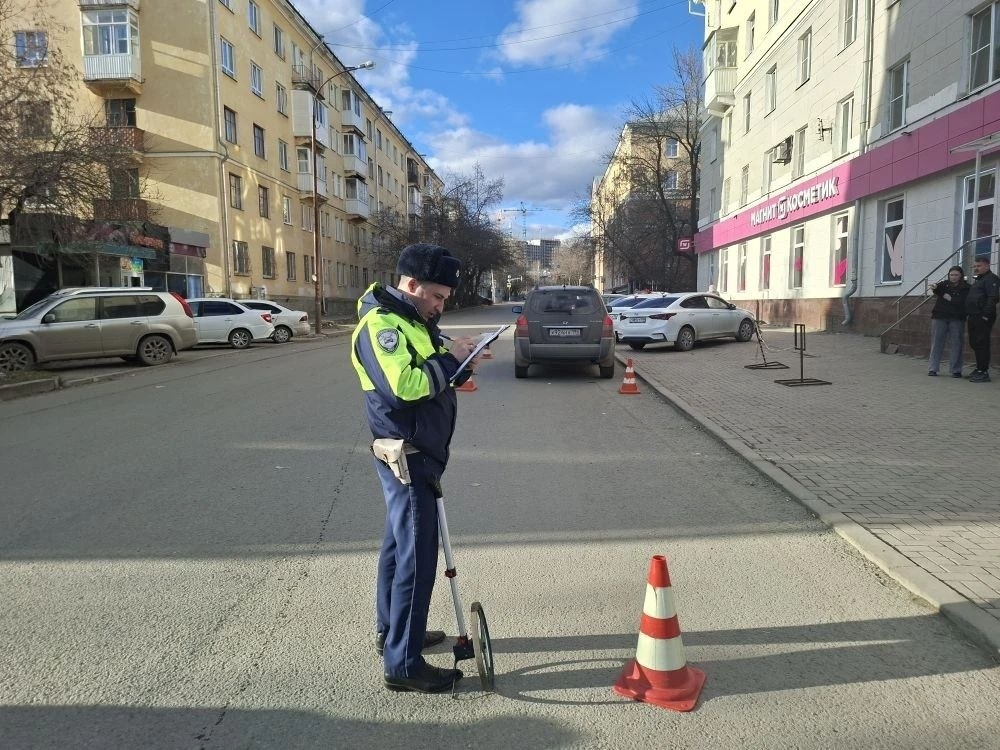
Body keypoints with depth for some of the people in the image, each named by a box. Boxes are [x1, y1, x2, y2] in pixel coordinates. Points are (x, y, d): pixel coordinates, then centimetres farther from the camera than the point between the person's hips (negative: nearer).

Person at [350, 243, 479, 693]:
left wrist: (461, 364, 0)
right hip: (405, 457, -10)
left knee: (400, 544, 20)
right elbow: (404, 385, -28)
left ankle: (390, 631, 37)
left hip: (417, 455, 10)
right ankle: (403, 664, 5)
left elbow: (433, 380, 17)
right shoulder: (380, 324, -16)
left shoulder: (412, 321, 15)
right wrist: (449, 358, -17)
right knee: (416, 558, -5)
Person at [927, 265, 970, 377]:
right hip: (939, 317, 2)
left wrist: (950, 298, -13)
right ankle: (932, 369, 4)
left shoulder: (966, 288, 3)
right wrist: (934, 288, -32)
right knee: (936, 343, 1)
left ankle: (956, 370, 6)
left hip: (956, 319, -2)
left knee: (955, 344, 0)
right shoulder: (944, 285, 10)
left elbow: (963, 301, -11)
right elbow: (938, 290, -12)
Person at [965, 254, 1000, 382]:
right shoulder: (978, 279, 22)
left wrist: (986, 315, -24)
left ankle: (983, 373, -7)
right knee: (974, 343, 13)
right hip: (974, 317, 10)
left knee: (981, 344, -9)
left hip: (983, 318, -10)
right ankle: (979, 369, 21)